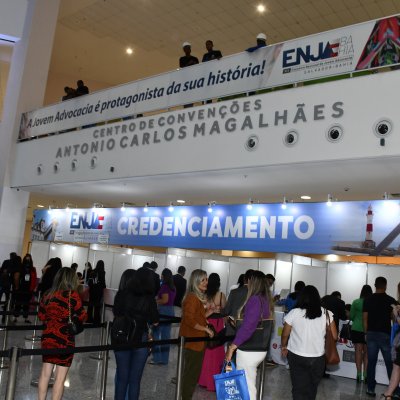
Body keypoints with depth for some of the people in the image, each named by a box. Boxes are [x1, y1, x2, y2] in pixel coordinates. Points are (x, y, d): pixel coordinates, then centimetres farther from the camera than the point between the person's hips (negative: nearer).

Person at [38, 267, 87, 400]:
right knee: (60, 377, 5)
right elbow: (82, 316, -7)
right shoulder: (72, 294, -12)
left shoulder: (47, 294, 3)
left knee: (45, 372, 16)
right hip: (64, 340, -5)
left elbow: (41, 316, 12)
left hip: (47, 338, 5)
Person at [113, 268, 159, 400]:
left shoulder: (122, 294, -6)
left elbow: (115, 313, 8)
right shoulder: (149, 298, -10)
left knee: (122, 376, 15)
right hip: (141, 339, -1)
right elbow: (154, 322, -3)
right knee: (135, 379, 11)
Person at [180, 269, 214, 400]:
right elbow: (189, 320, -24)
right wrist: (206, 329, -17)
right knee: (191, 373, 1)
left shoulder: (198, 297, 13)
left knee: (193, 373, 17)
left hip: (197, 341, 10)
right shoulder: (192, 298, -18)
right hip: (192, 341, -10)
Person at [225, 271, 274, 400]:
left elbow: (248, 327, -28)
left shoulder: (254, 300, -21)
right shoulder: (266, 300, 6)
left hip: (248, 350, -9)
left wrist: (232, 347, -24)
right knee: (250, 385, 20)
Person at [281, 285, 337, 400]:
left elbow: (285, 334, -3)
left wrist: (284, 346, 16)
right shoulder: (326, 314, -8)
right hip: (318, 357, 2)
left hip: (297, 356, -2)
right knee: (312, 387, 22)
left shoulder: (294, 313, -11)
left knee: (299, 388, 7)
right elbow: (334, 336, -3)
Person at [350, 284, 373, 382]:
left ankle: (359, 375, 3)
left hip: (356, 329, 0)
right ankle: (365, 375, 8)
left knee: (358, 351, 5)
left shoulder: (356, 302, -5)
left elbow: (351, 316, 1)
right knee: (366, 352, 9)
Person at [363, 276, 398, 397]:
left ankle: (371, 389, 8)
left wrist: (367, 333, 11)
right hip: (385, 334, -2)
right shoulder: (391, 300, -6)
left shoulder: (367, 300, 1)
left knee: (371, 362, 6)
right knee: (390, 363, 7)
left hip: (371, 334, 2)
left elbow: (365, 319, 3)